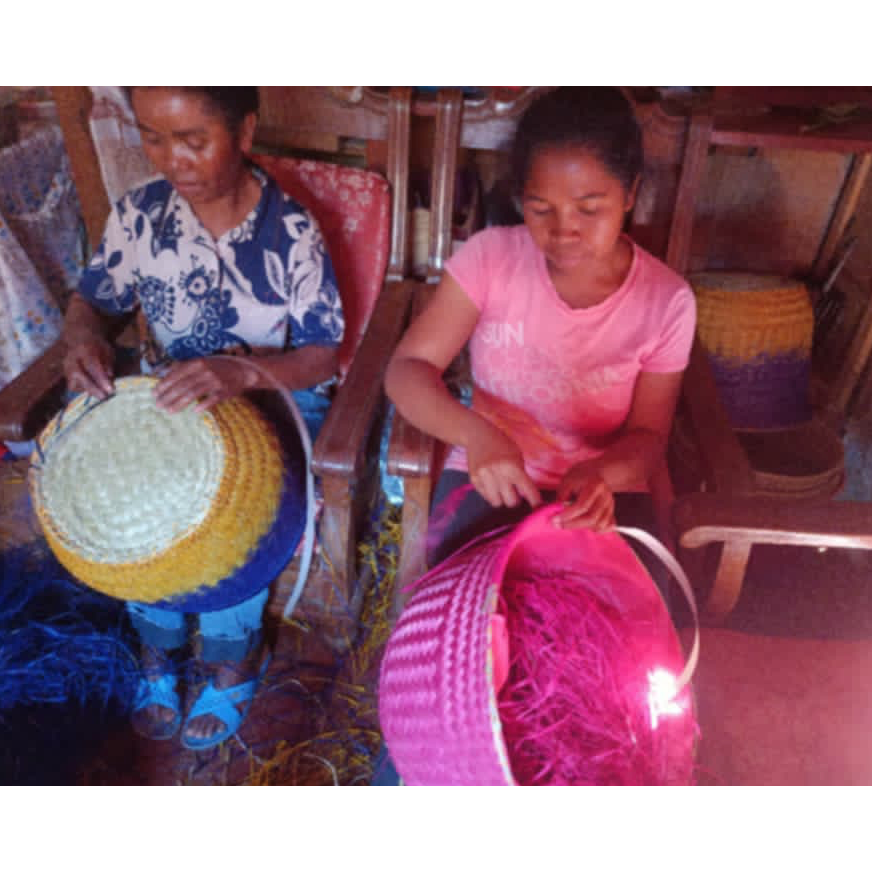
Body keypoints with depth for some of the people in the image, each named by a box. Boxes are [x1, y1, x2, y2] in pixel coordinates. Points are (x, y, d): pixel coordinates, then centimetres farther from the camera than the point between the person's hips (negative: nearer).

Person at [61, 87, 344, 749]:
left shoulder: (292, 232, -16)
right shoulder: (138, 215, -7)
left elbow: (322, 354, -16)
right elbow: (91, 300, 5)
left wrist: (243, 371, -35)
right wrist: (85, 337, -20)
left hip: (274, 396, -3)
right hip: (168, 395, 4)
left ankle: (230, 652, 5)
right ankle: (160, 641, 9)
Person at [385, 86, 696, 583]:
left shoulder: (666, 300, -11)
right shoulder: (489, 257, -11)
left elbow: (648, 435, -3)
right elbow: (407, 370, -13)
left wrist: (599, 473, -27)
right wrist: (474, 432, -33)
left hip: (605, 487, 1)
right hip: (489, 475, 0)